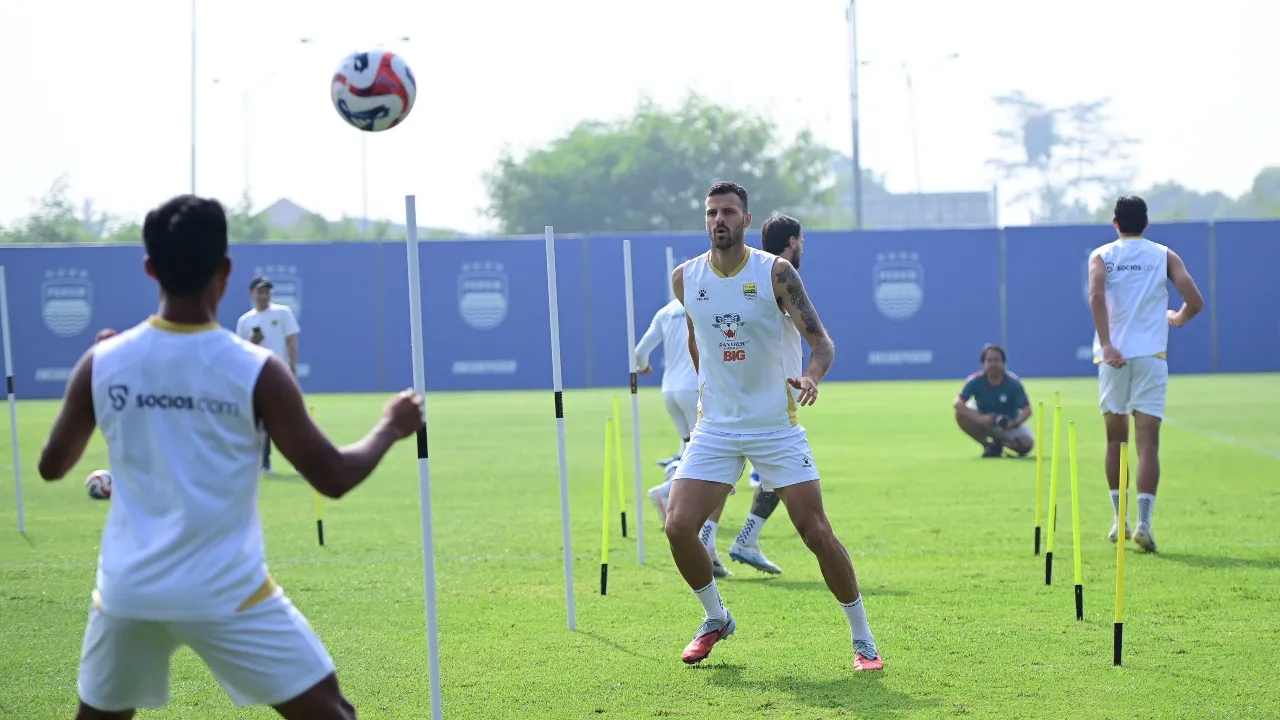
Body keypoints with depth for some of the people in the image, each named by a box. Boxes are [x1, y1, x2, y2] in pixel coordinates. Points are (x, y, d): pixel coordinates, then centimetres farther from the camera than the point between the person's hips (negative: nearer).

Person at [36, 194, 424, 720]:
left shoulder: (102, 364, -2)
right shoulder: (255, 371, -10)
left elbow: (52, 466, 12)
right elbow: (332, 478, -7)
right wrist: (390, 427, 11)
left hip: (128, 592, 3)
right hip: (227, 595, -3)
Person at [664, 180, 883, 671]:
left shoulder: (776, 273, -10)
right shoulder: (685, 278, 1)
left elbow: (822, 340, -14)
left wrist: (811, 377, -34)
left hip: (776, 426, -3)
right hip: (715, 428, 3)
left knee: (817, 532, -8)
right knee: (678, 526, -11)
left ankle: (862, 639, 7)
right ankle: (715, 619, 15)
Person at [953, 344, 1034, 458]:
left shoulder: (1013, 383, -23)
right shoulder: (975, 381, -22)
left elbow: (1027, 410, -24)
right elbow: (959, 403, -30)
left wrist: (1015, 423, -46)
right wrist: (980, 419, -44)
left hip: (1009, 423, -1)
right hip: (984, 421, 1)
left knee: (1026, 444, -26)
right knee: (961, 414, -28)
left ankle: (1000, 442, 8)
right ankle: (988, 446, -7)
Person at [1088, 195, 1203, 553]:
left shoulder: (1101, 256, 7)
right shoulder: (1164, 256, 8)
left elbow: (1096, 296, -13)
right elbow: (1195, 301, 0)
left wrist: (1106, 344, -17)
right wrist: (1178, 318, 21)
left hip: (1113, 356, 1)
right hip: (1151, 355, -1)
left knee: (1115, 438, 16)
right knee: (1148, 441, -3)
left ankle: (1120, 519, 19)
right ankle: (1143, 522, -16)